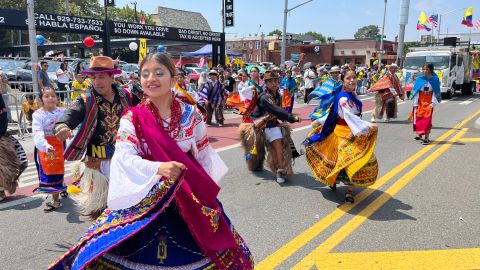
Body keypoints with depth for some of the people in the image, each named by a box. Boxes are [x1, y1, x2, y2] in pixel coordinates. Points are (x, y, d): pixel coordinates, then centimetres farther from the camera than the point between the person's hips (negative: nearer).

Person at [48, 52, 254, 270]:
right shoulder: (132, 117, -6)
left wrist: (204, 187, 1)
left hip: (190, 198, 2)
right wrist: (159, 168, -36)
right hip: (145, 197, -1)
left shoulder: (191, 114, -1)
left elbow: (205, 154, 8)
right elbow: (124, 157, -19)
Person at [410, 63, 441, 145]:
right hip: (420, 102, 2)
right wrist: (415, 104, -2)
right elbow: (416, 92, 2)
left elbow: (435, 92, -2)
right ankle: (419, 134, 22)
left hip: (428, 102, -2)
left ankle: (426, 137, -9)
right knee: (418, 119, 4)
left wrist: (433, 103, -11)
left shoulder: (434, 80, -1)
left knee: (427, 119, -9)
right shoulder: (419, 79, 1)